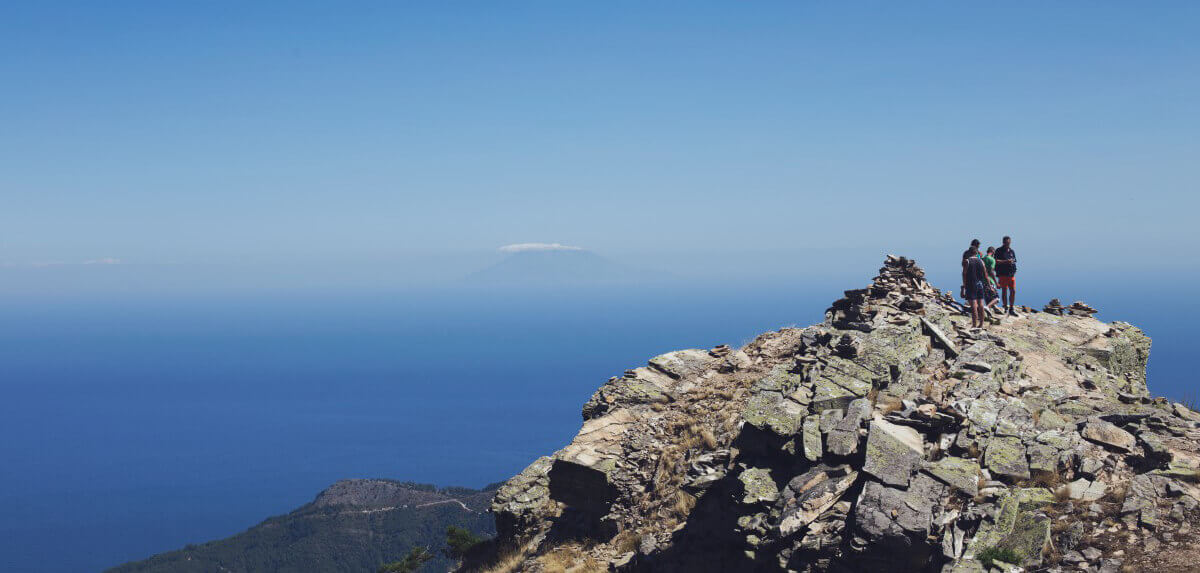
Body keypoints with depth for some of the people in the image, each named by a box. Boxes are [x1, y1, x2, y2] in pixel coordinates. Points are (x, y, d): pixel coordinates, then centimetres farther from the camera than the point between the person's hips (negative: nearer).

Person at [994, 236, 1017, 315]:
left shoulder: (1012, 251, 16)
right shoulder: (999, 251, -1)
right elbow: (996, 261, -12)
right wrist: (1006, 261, -18)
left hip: (1011, 274, 4)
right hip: (1003, 274, -4)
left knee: (1013, 291, -1)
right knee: (1004, 291, 1)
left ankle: (1011, 309, 6)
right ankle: (1006, 308, 10)